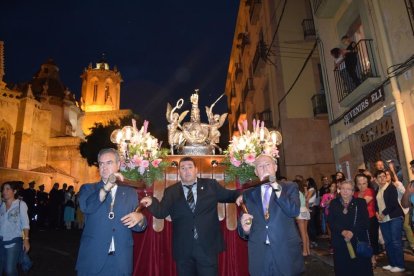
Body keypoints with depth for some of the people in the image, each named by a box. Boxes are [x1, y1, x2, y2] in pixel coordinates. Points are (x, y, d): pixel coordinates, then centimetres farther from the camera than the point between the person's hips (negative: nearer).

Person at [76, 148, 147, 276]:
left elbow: (138, 227, 7)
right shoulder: (88, 188, 4)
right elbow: (85, 207, -18)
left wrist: (140, 218, -14)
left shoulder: (130, 193, 7)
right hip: (92, 260, -1)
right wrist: (107, 187, -28)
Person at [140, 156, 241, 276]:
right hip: (183, 249, 1)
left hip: (208, 247, 0)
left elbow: (229, 195, 8)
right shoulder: (171, 192, 4)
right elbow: (161, 212, -4)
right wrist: (151, 202, -23)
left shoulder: (211, 185, 4)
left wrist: (240, 196, -13)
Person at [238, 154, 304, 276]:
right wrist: (245, 228, -16)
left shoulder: (289, 187, 2)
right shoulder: (248, 194, 6)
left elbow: (294, 212, -16)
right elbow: (243, 231, 5)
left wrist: (276, 187, -20)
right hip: (259, 257, 2)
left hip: (286, 254, -1)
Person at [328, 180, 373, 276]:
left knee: (360, 267, 3)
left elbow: (365, 221, -5)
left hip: (358, 241, -1)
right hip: (340, 242, 1)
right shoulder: (334, 203, 8)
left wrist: (352, 232, -18)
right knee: (343, 267, 4)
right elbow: (331, 221, -1)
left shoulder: (360, 202, 5)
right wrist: (342, 231, -17)